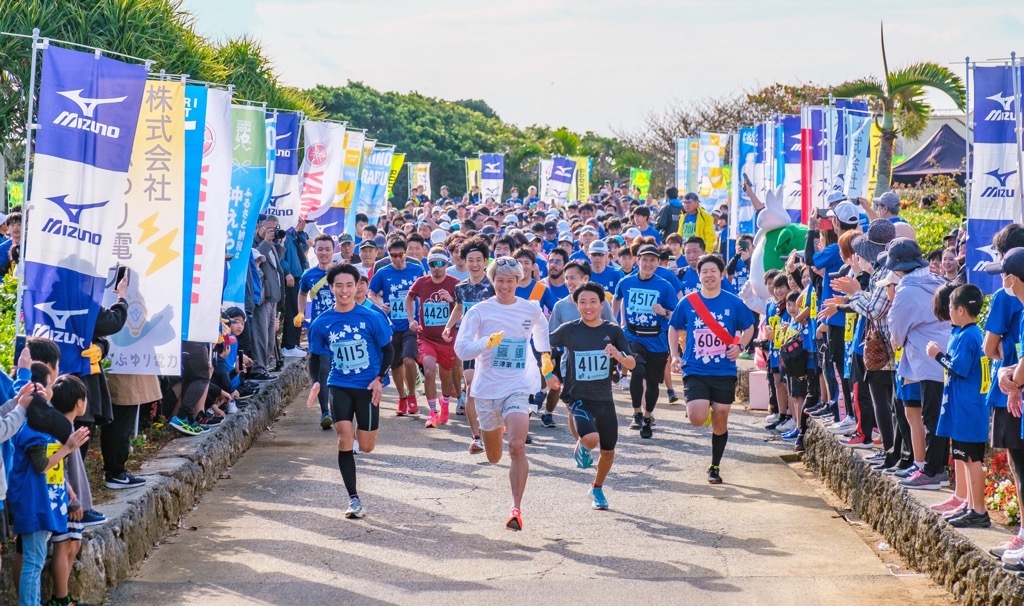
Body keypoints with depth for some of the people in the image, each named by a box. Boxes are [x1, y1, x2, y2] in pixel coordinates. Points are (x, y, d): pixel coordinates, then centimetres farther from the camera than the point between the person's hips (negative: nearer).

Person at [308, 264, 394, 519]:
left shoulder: (371, 318, -9)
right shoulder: (322, 323, -1)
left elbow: (388, 350, 0)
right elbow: (316, 357, 10)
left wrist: (379, 378, -11)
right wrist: (317, 383, -3)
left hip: (367, 387, -1)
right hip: (339, 387, 1)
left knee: (366, 446, 5)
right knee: (344, 441, -11)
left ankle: (360, 430, 44)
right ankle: (353, 499, -4)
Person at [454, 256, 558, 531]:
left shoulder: (531, 310, 3)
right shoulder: (479, 311, -4)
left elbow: (541, 330, 27)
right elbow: (461, 348, -11)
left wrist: (545, 358, 26)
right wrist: (487, 342, -26)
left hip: (517, 388, -1)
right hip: (487, 388, 1)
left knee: (517, 447, -21)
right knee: (494, 457, 15)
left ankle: (516, 508, -17)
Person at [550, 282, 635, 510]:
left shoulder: (613, 330, -2)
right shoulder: (569, 330, -6)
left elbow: (632, 364, -6)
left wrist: (619, 356, -26)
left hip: (604, 399, 3)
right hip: (578, 397, -3)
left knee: (608, 451, 10)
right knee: (591, 439, -28)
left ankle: (597, 489, 38)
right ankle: (582, 446, 10)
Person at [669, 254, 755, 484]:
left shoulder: (733, 303, -1)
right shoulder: (687, 303, 1)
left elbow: (749, 328, 11)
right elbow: (674, 329, 14)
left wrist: (740, 346, -8)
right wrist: (675, 356, 2)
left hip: (724, 372, 0)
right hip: (695, 371, 0)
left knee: (720, 422, 5)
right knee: (698, 419, -18)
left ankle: (715, 467, 22)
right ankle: (697, 407, 19)